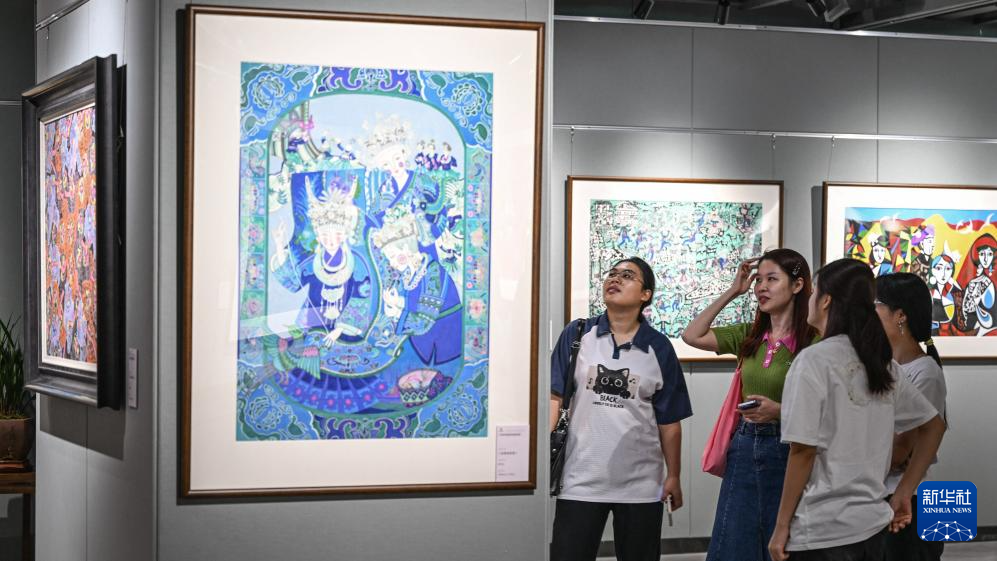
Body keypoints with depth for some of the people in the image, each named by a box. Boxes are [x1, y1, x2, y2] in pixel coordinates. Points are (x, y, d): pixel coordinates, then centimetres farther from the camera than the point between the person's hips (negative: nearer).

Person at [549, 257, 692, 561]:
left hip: (641, 484, 1)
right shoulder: (577, 334, 2)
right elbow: (554, 396, -1)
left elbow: (669, 421, 6)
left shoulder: (658, 348, 3)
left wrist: (673, 476, 6)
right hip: (581, 480, -1)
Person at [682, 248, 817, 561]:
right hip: (744, 447, 6)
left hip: (786, 449, -5)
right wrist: (732, 293, 3)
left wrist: (780, 410, -25)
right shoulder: (749, 335, 7)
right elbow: (692, 336, 4)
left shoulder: (813, 340, -11)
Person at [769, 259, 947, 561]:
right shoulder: (883, 363, 8)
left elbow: (803, 451, -15)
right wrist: (903, 494, 16)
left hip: (823, 532, -7)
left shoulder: (814, 361, -13)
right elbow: (933, 426, 17)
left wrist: (782, 526, -8)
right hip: (873, 524, 7)